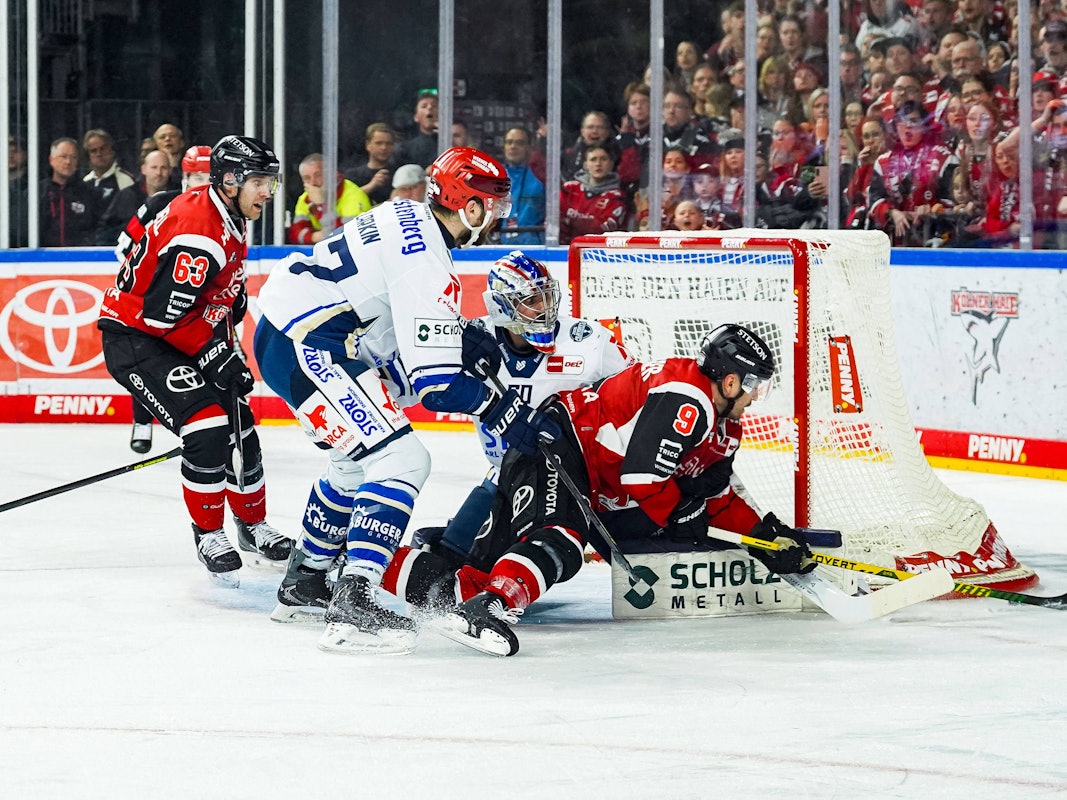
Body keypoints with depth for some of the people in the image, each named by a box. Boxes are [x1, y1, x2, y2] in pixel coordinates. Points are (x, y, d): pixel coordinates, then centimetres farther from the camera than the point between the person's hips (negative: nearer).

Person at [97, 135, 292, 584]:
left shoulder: (230, 222, 7)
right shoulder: (198, 234, -27)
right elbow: (163, 311, -29)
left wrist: (226, 347, 13)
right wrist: (216, 354, -21)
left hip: (174, 340, 10)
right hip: (133, 339, -10)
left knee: (238, 426, 9)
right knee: (208, 426, -21)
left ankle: (253, 527, 27)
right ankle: (209, 536, -6)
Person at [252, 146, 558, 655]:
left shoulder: (408, 217, 10)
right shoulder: (428, 265, -20)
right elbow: (435, 384, -21)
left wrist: (464, 337, 18)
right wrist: (503, 412, -12)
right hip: (305, 349, -11)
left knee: (359, 460, 27)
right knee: (399, 461, -14)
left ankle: (302, 584, 38)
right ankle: (352, 610, -23)